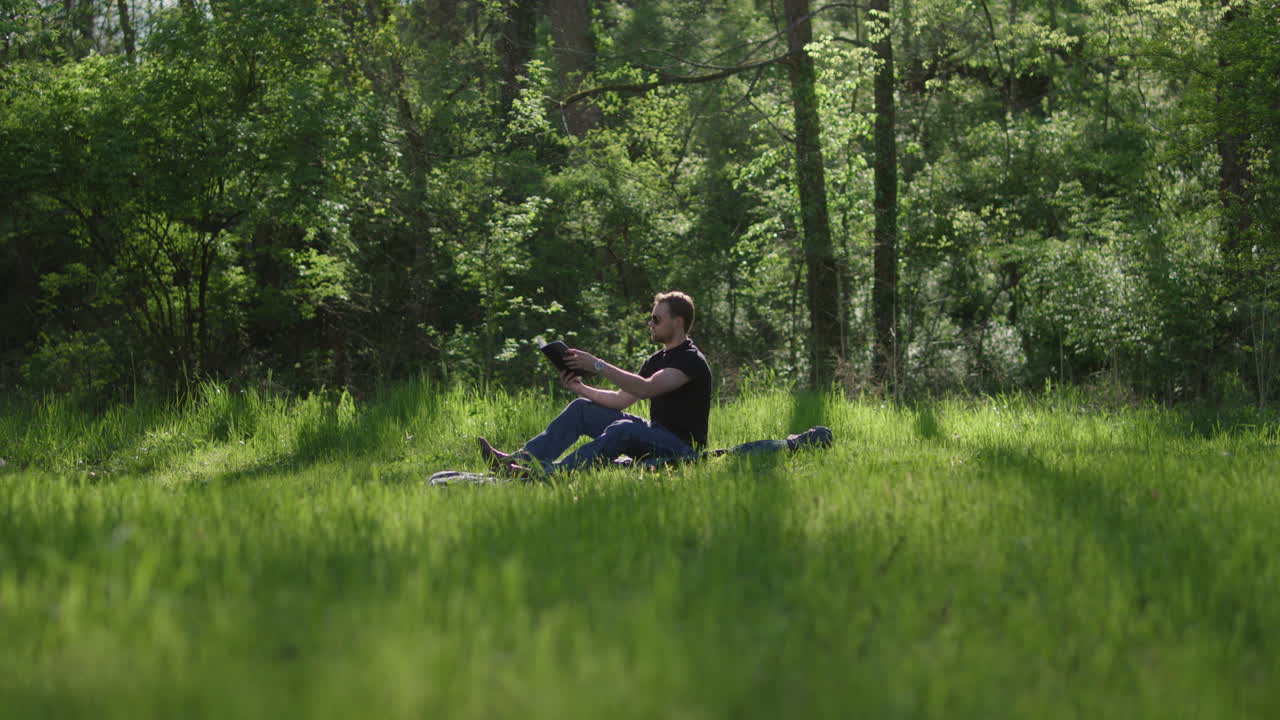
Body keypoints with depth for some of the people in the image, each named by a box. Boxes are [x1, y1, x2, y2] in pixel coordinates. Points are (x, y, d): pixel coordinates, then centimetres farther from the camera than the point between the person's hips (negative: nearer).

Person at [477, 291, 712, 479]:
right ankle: (519, 460, -11)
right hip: (654, 434, 9)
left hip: (683, 448, -9)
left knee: (624, 429, -37)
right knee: (581, 408, 1)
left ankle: (545, 473, -48)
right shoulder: (657, 359, 18)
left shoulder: (692, 360, -13)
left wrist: (597, 365, -27)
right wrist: (580, 388, 0)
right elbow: (621, 399, 15)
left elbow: (646, 388, -27)